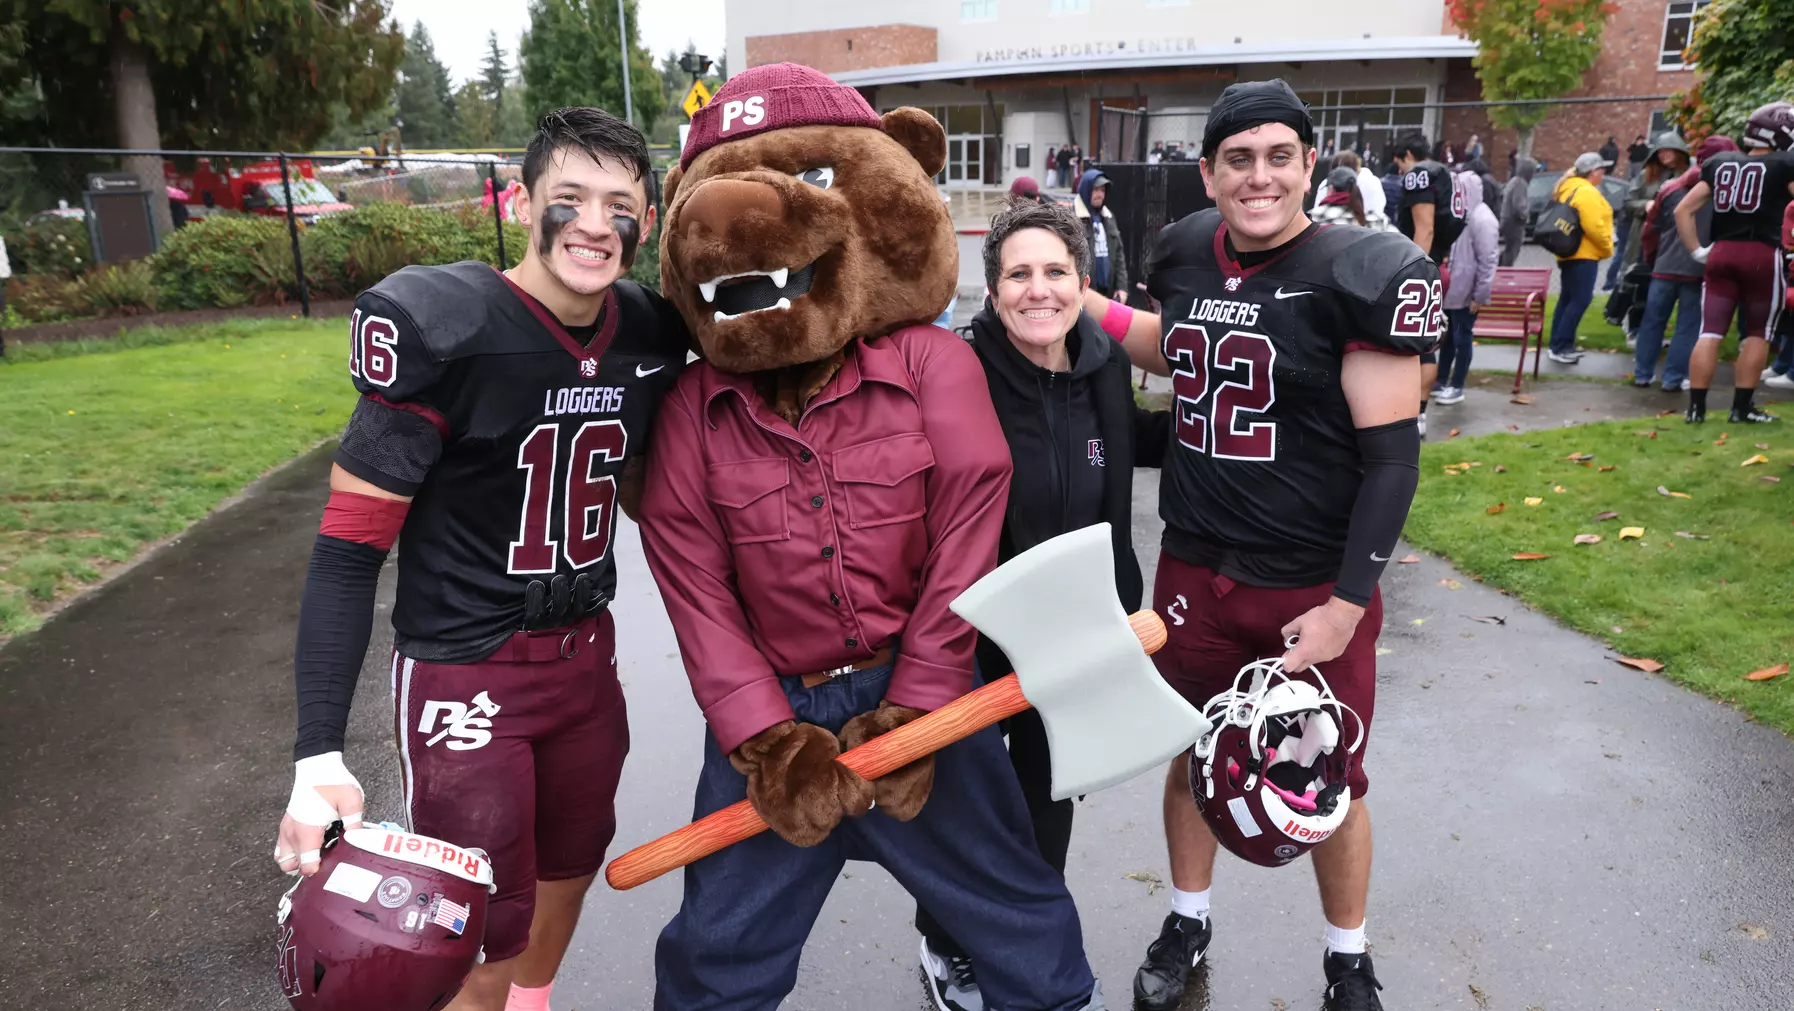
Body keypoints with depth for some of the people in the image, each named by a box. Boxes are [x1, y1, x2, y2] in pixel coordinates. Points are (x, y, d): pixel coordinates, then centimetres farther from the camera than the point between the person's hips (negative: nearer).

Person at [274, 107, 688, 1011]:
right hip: (465, 672, -5)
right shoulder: (444, 333, -20)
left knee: (570, 869, 22)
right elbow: (349, 549, -17)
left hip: (585, 655, 6)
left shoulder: (650, 335, -5)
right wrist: (318, 755, -20)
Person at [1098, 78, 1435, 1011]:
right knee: (1192, 755, 17)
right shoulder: (1186, 255, 2)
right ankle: (1187, 923, 42)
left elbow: (1392, 452, -14)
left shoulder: (1362, 275, -14)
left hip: (1317, 587, -4)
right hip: (1194, 570, 4)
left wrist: (1346, 604, -16)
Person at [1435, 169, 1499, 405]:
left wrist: (1480, 295, -17)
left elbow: (1488, 260, -17)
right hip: (1449, 289, 8)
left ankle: (1457, 387, 12)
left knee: (1461, 338, 2)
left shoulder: (1482, 220, -15)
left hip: (1467, 293, -8)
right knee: (1446, 337, 15)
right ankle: (1442, 382, 26)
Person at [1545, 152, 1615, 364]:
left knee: (1567, 299, 13)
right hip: (1584, 254, -11)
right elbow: (1594, 227, -22)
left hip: (1569, 253, 11)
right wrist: (1607, 248, -9)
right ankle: (1560, 347, -10)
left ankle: (1557, 345, 17)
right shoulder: (1587, 192, -16)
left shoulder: (1569, 187, 15)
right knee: (1580, 301, -10)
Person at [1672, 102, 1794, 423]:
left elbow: (1682, 210, 10)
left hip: (1721, 253, 4)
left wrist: (1697, 250, 14)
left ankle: (1696, 407, 1)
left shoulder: (1719, 163, 10)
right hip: (1762, 255, -3)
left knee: (1710, 332, 3)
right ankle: (1742, 408, 9)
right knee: (1757, 334, 8)